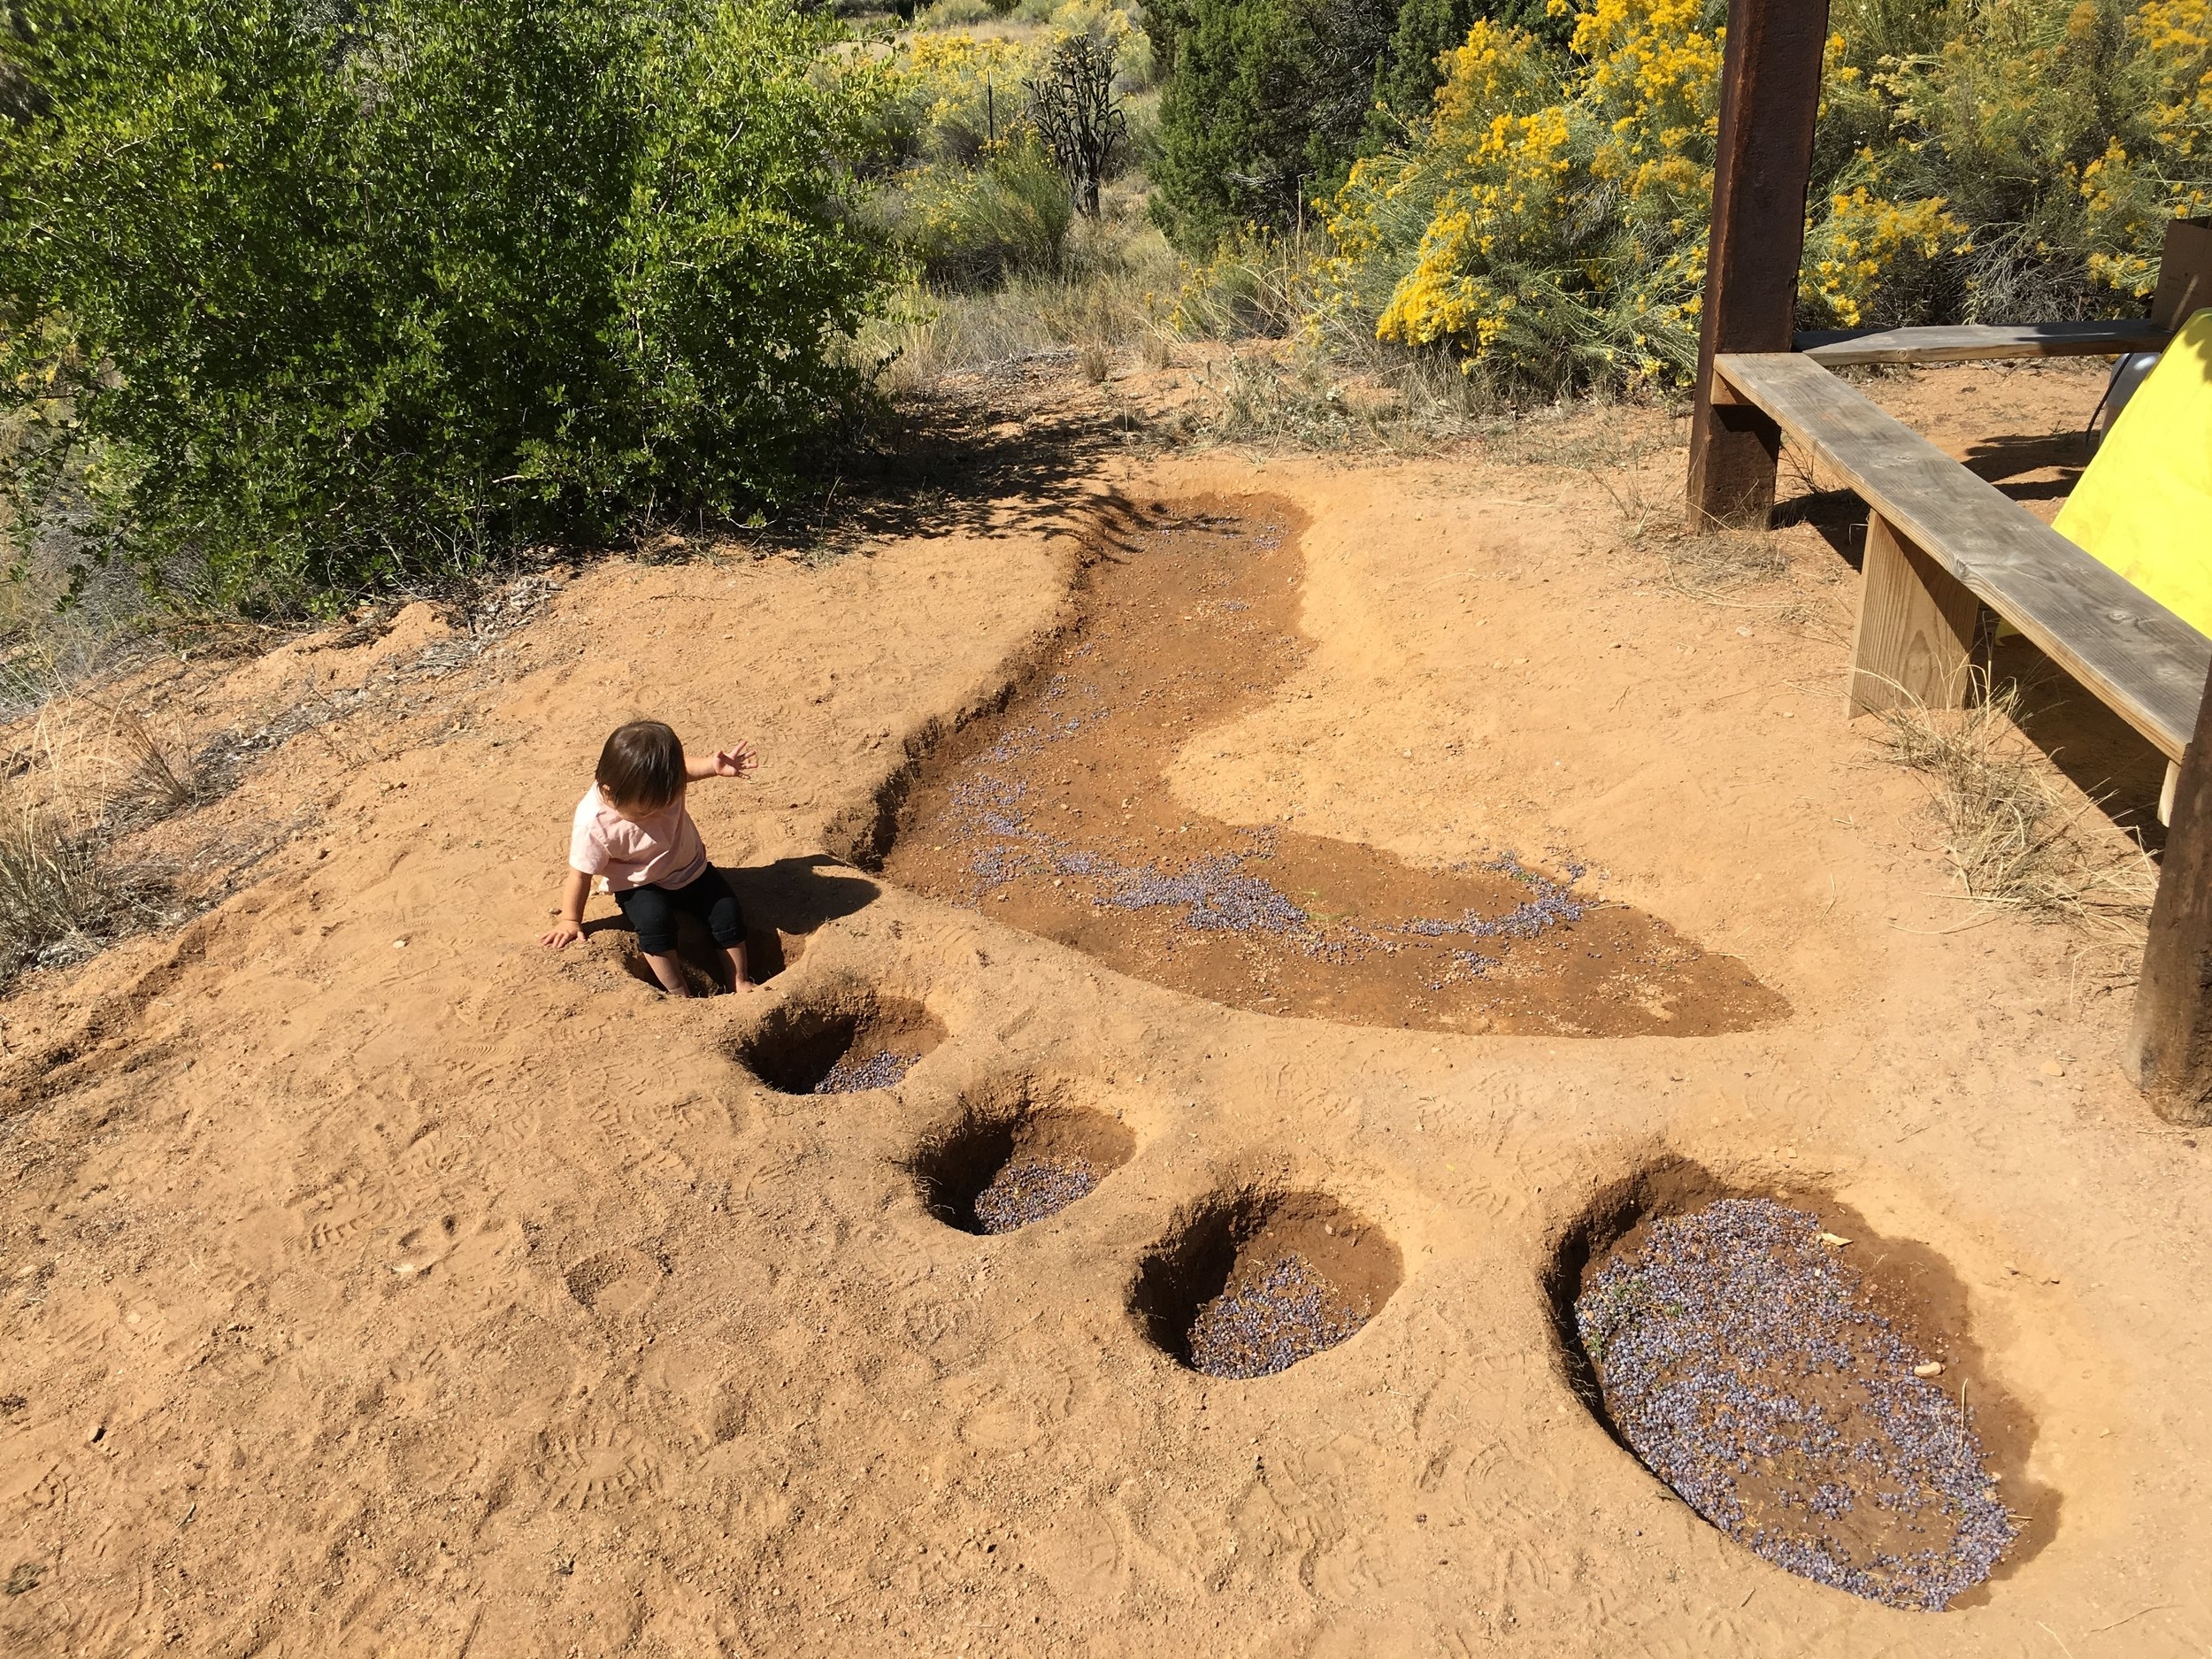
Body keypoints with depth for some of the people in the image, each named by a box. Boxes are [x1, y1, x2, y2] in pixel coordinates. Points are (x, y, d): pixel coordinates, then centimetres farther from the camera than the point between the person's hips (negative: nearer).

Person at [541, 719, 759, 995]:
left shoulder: (661, 788, -22)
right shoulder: (593, 824, -32)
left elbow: (685, 770, 3)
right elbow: (580, 874, -18)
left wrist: (714, 767, -14)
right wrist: (570, 921, -9)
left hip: (690, 869, 4)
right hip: (641, 886, -4)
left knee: (728, 913, -7)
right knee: (655, 920, -31)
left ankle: (740, 982, 13)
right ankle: (678, 993, -17)